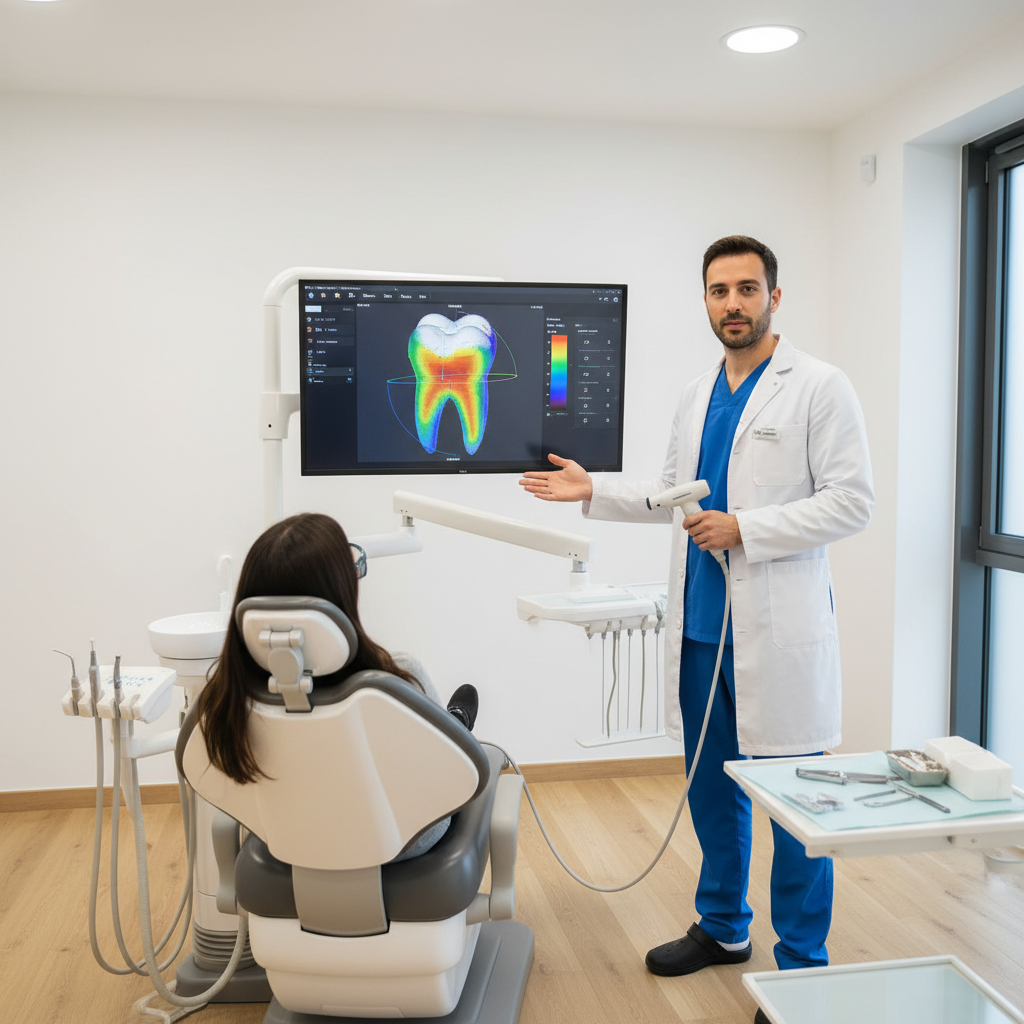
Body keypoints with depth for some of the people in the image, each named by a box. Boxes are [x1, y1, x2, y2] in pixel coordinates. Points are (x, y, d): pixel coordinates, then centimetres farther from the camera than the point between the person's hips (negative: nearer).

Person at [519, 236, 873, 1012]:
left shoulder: (820, 388, -6)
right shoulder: (697, 397, 13)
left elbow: (852, 502, -11)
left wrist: (744, 528, -18)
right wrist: (594, 492, 10)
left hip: (778, 631, -6)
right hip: (701, 628, 6)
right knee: (712, 787, 17)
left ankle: (803, 963, 21)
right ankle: (722, 928, 35)